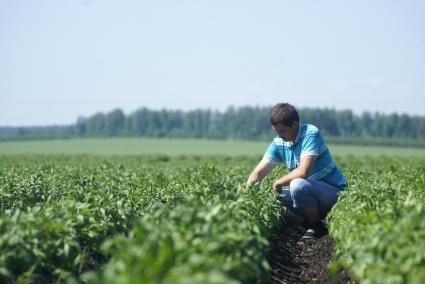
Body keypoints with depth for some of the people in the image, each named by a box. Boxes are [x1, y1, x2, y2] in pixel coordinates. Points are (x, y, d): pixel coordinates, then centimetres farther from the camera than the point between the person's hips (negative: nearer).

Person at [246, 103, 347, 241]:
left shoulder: (311, 134, -21)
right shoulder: (278, 143, 0)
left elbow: (303, 172, -31)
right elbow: (258, 173, -2)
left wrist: (278, 182, -16)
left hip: (334, 192, -7)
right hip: (310, 193, 7)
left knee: (298, 185, -33)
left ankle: (317, 227, -10)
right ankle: (309, 224, 7)